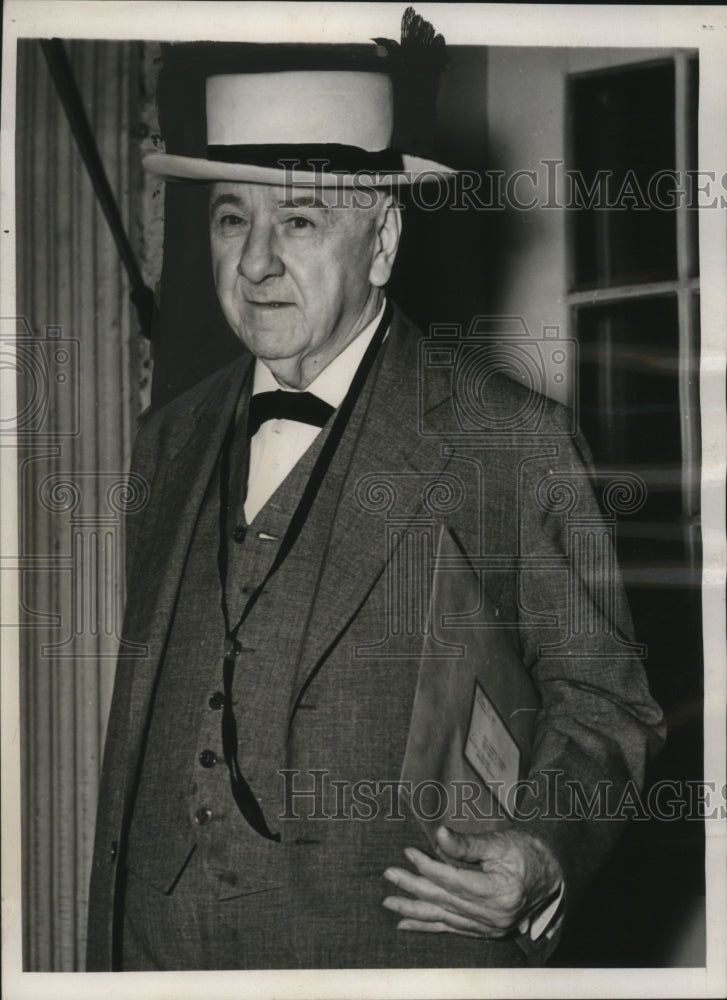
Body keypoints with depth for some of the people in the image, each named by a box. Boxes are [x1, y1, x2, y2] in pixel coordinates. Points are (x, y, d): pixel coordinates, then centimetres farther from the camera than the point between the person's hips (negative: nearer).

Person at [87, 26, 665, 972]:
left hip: (393, 945, -4)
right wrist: (106, 942, 7)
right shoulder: (169, 440, 7)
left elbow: (598, 700, -4)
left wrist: (539, 862, -21)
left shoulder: (512, 442, -8)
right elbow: (144, 703, 11)